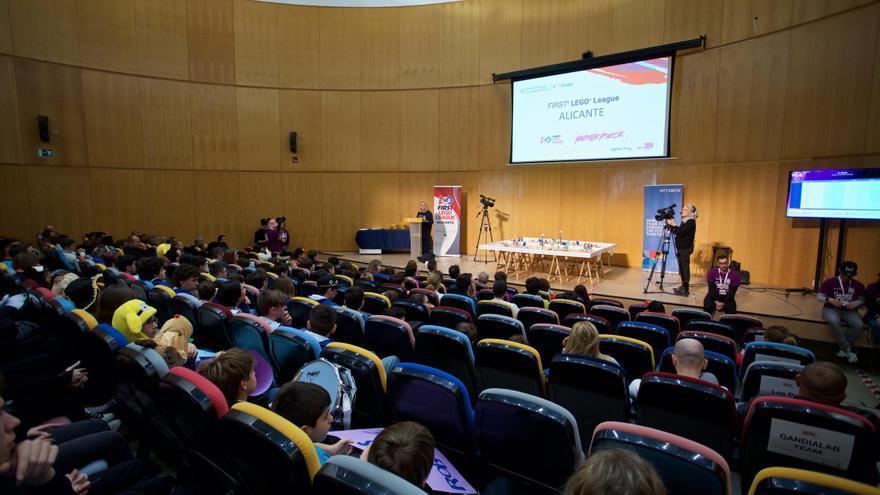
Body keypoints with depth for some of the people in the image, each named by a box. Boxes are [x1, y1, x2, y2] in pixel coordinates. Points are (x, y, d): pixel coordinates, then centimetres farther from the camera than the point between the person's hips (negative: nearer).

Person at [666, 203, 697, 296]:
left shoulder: (691, 221, -12)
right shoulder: (685, 221, 15)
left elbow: (681, 232, -21)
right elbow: (678, 232, 15)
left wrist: (673, 225, -14)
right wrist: (672, 226, 4)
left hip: (686, 248, -9)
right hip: (681, 248, 9)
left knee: (685, 268, -7)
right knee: (681, 267, 12)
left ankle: (686, 289, -5)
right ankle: (683, 286, 20)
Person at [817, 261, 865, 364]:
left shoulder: (858, 285, 6)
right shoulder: (829, 282, -3)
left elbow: (862, 300, 16)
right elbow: (819, 297, 0)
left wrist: (856, 303, -7)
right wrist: (830, 300, -19)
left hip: (849, 311, 3)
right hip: (831, 309, -3)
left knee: (859, 325, -28)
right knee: (834, 321, -37)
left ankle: (842, 349, -12)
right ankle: (847, 349, -21)